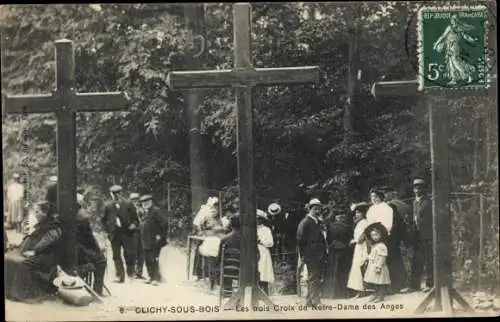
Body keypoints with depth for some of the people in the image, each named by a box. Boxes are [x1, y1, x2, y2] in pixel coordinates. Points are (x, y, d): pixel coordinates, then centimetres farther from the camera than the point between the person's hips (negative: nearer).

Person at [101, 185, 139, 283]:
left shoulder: (128, 204, 3)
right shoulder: (107, 206, 6)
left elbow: (135, 217, 8)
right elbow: (103, 219, 13)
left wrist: (134, 224, -9)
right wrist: (107, 230, 4)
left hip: (127, 233, -1)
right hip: (114, 234, 2)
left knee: (130, 254, -6)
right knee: (116, 256, 4)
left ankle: (130, 274, 9)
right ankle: (120, 277, 10)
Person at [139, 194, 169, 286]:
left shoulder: (155, 211, -13)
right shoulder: (146, 212, 14)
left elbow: (164, 222, -21)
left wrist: (161, 235, -18)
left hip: (154, 241, -9)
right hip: (147, 242, 9)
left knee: (153, 260, -8)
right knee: (147, 260, 11)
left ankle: (156, 278, -2)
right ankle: (151, 277, 21)